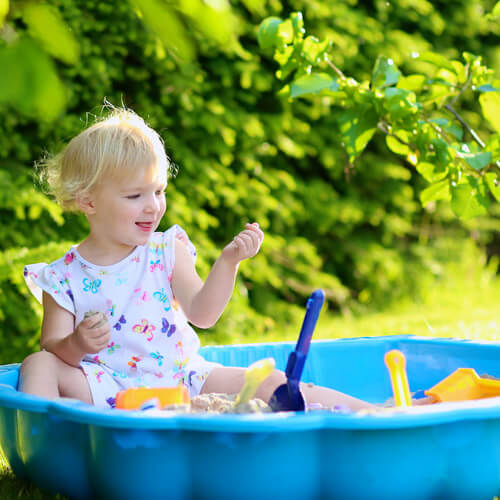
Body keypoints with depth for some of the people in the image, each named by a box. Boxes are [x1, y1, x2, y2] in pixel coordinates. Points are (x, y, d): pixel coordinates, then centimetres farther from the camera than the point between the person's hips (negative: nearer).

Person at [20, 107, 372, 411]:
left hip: (181, 377, 1)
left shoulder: (167, 251, 3)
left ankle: (368, 413, -13)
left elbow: (202, 314, -7)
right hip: (110, 390, -1)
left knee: (269, 382, -12)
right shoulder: (64, 276, -2)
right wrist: (76, 345, -27)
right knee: (39, 365, -23)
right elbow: (52, 348, -4)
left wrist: (228, 261, -19)